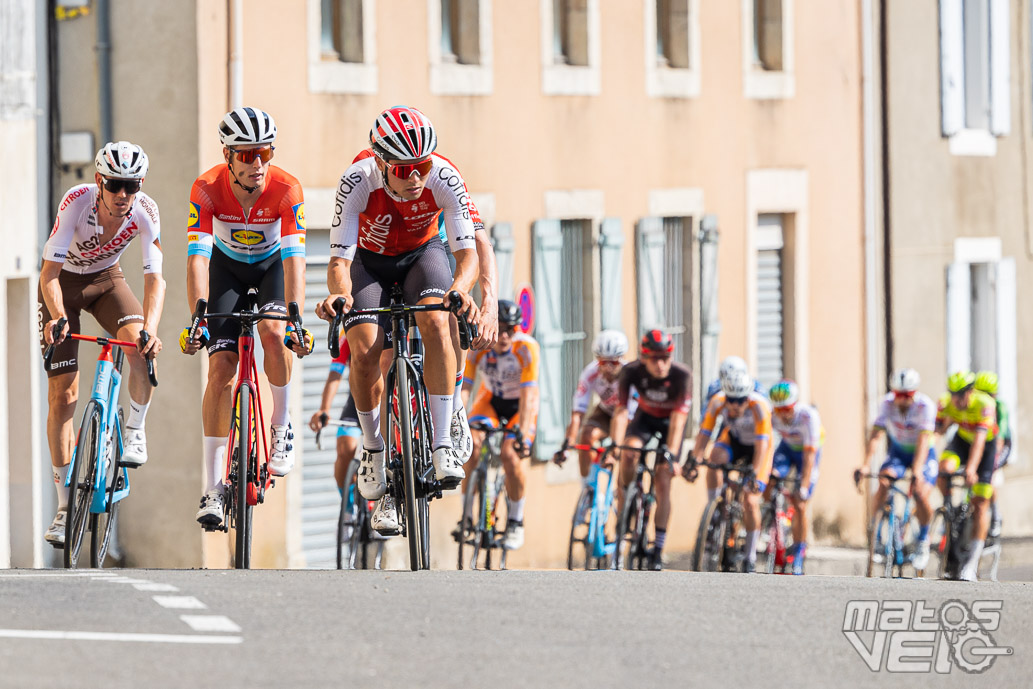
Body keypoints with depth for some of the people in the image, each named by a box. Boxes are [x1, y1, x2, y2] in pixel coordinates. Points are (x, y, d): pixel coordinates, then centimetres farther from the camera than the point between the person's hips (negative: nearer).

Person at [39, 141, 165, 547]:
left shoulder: (145, 211, -25)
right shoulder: (77, 202, -32)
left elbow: (154, 278, -29)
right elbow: (50, 271, -35)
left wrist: (150, 328, -46)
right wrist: (58, 317, -51)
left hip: (105, 280, 2)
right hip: (63, 282, -2)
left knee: (141, 345, -30)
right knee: (63, 395, -7)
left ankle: (135, 430, -5)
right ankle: (65, 505, 1)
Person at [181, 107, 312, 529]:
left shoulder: (287, 190, -31)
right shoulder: (207, 189, -30)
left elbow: (294, 257, -37)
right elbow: (197, 257, -37)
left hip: (272, 264, 0)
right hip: (227, 266, 0)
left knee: (273, 333, -30)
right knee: (221, 366, -12)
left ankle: (281, 427, -4)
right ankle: (213, 488, -9)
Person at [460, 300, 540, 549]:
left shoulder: (527, 348, -29)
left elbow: (528, 395, -33)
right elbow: (463, 388, -27)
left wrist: (523, 434, -44)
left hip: (520, 406, -2)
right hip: (490, 400, 2)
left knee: (511, 455, -25)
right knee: (472, 443, -25)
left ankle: (515, 522, -4)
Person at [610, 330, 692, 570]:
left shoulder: (681, 375, -33)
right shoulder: (632, 372, -28)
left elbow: (678, 420, -36)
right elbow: (620, 412, -31)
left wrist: (671, 453, -46)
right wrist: (614, 445, -44)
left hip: (670, 421, -1)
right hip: (645, 417, 1)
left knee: (663, 482, -10)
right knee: (630, 453, -32)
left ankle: (658, 548, -1)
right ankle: (623, 509, -14)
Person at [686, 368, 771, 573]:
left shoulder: (759, 407, -35)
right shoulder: (717, 403, -26)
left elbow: (762, 444, -39)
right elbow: (703, 434, -27)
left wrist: (754, 473, -51)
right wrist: (692, 461, -41)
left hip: (756, 448, -2)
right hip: (732, 439, 2)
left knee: (750, 502, -13)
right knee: (715, 458, -33)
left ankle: (750, 558, 1)